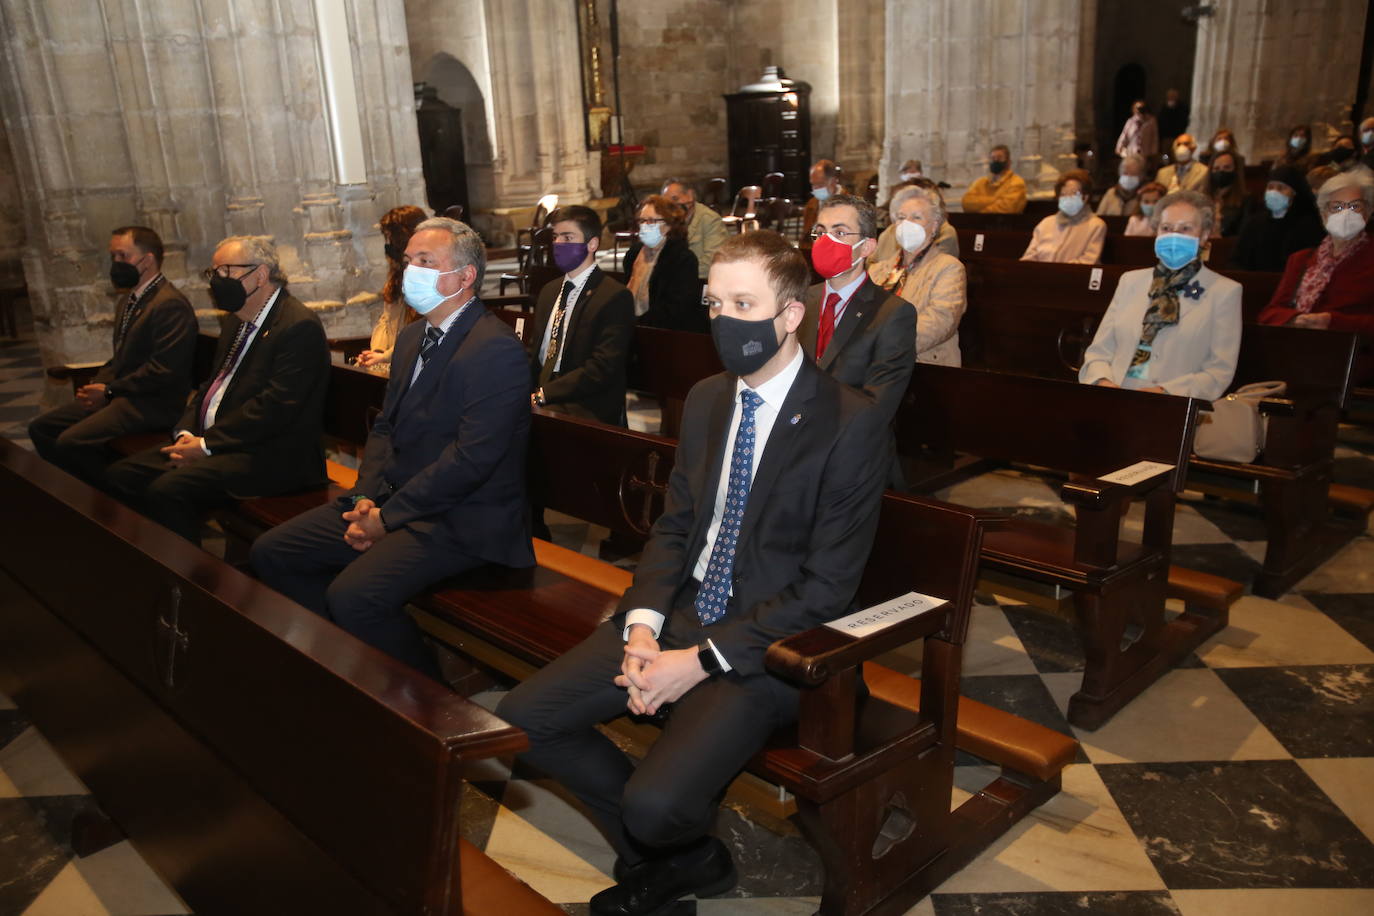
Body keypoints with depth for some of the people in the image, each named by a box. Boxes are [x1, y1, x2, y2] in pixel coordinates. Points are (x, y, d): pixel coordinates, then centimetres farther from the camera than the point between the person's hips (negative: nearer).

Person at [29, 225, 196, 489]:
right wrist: (98, 384, 5)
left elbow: (163, 370, -22)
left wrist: (109, 390, -14)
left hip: (153, 404, -10)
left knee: (71, 442, -22)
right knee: (41, 428, 8)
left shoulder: (170, 304, -16)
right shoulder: (127, 301, 17)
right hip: (118, 396, 10)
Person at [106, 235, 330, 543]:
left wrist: (207, 445, -16)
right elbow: (210, 385, 21)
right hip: (209, 442, 10)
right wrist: (186, 434, 2)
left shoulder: (298, 326, -14)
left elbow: (275, 407, -21)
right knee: (121, 475, 2)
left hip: (270, 455, -10)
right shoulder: (237, 322, 18)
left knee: (167, 489, -27)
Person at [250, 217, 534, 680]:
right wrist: (367, 498, -2)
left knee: (352, 595, -27)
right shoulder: (412, 336, 13)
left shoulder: (497, 350, -17)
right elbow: (385, 427, 16)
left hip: (462, 519, -9)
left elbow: (471, 459, -22)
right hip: (392, 500, 9)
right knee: (270, 553, 4)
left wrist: (388, 517, -16)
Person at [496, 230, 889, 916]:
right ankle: (672, 857, 15)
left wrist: (701, 660, -18)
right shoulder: (706, 399, 7)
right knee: (522, 720, -3)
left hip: (764, 643, -7)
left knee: (653, 804, -25)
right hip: (678, 616, 7)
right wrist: (642, 626, -7)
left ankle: (680, 854, 16)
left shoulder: (851, 423, -15)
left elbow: (828, 586, -16)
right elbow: (674, 526, 11)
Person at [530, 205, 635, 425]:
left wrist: (542, 395, -18)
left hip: (587, 413, -7)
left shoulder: (615, 297, -8)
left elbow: (602, 369, -15)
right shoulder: (549, 291, 18)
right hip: (541, 404, 7)